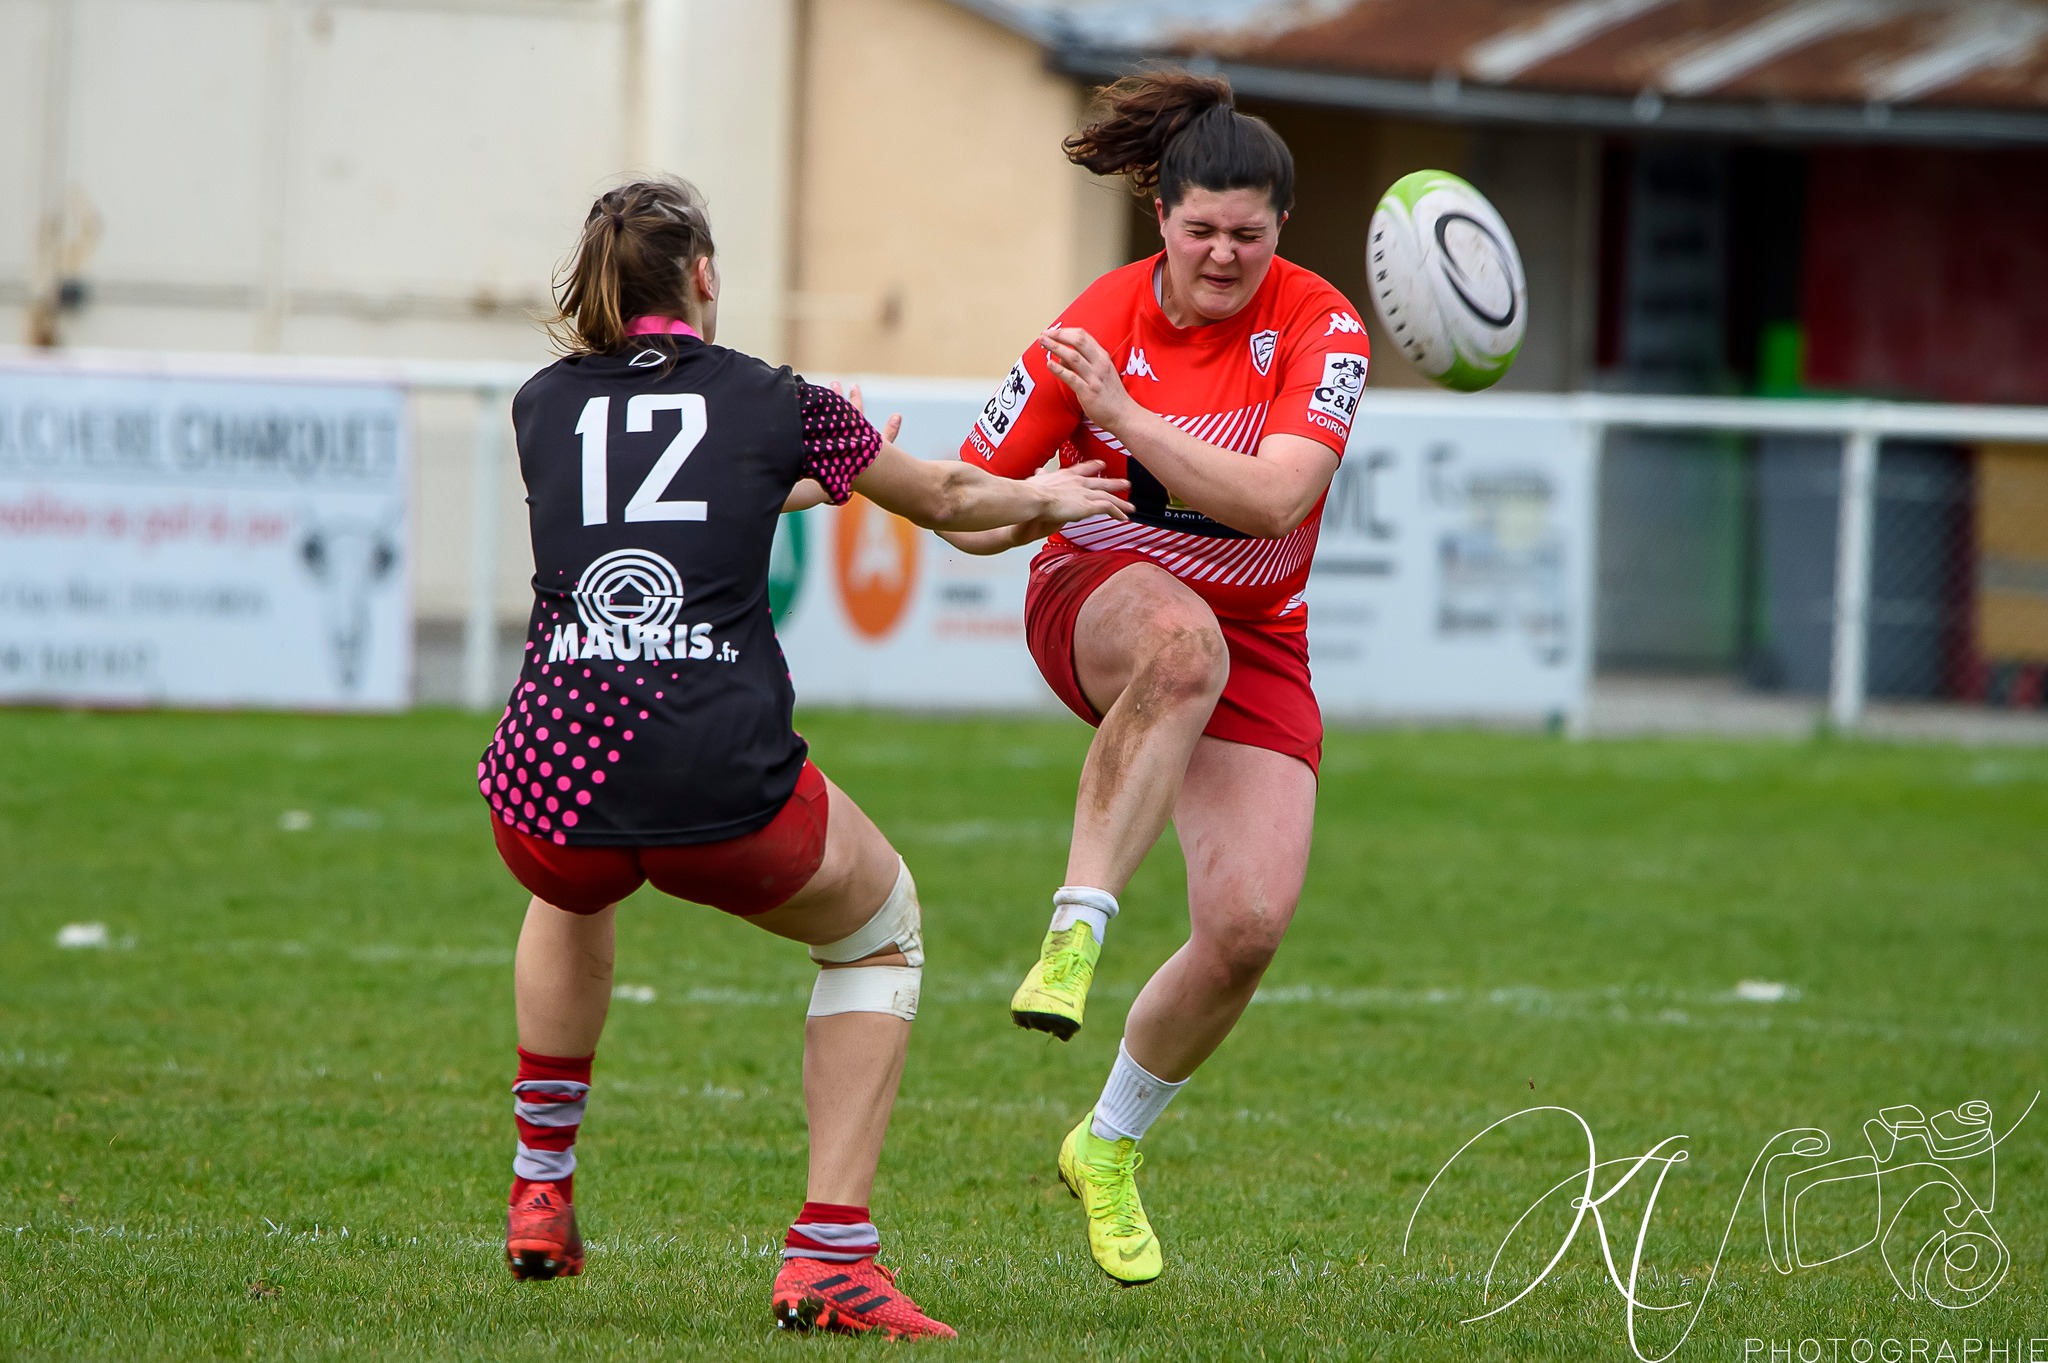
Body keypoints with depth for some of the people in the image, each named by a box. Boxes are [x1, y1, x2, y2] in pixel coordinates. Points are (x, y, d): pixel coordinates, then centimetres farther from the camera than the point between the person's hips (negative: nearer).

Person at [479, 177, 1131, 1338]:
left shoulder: (544, 406, 15)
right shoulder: (776, 404, 9)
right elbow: (945, 498, 26)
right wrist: (1045, 497, 47)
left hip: (550, 777, 3)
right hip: (723, 793, -3)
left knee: (574, 891, 41)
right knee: (882, 931, 26)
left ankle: (541, 1195, 39)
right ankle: (829, 1256, 12)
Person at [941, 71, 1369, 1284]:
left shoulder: (1319, 327, -11)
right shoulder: (1101, 325, -9)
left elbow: (1277, 497, -26)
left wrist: (1129, 420, -34)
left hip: (1257, 638, 2)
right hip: (1100, 593, -2)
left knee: (1249, 926, -14)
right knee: (1185, 646, -42)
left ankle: (1110, 1146, 12)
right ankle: (1075, 934, -41)